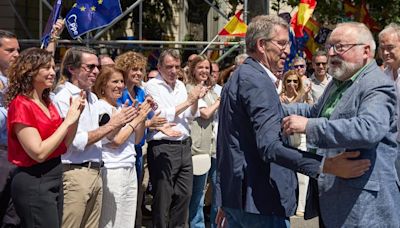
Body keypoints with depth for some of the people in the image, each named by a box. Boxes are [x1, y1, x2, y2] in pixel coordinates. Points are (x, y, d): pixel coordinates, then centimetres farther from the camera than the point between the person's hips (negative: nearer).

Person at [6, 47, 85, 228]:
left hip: (54, 177, 8)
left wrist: (76, 114, -1)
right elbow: (39, 153, -23)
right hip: (33, 182, -8)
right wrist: (67, 121, -19)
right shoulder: (21, 105, -15)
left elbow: (64, 145, 12)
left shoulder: (47, 102, 9)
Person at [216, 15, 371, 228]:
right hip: (260, 200, -10)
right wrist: (325, 166, -35)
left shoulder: (237, 78, 16)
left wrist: (226, 201, 27)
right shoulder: (257, 81, -15)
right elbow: (269, 147, -27)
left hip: (234, 195, 10)